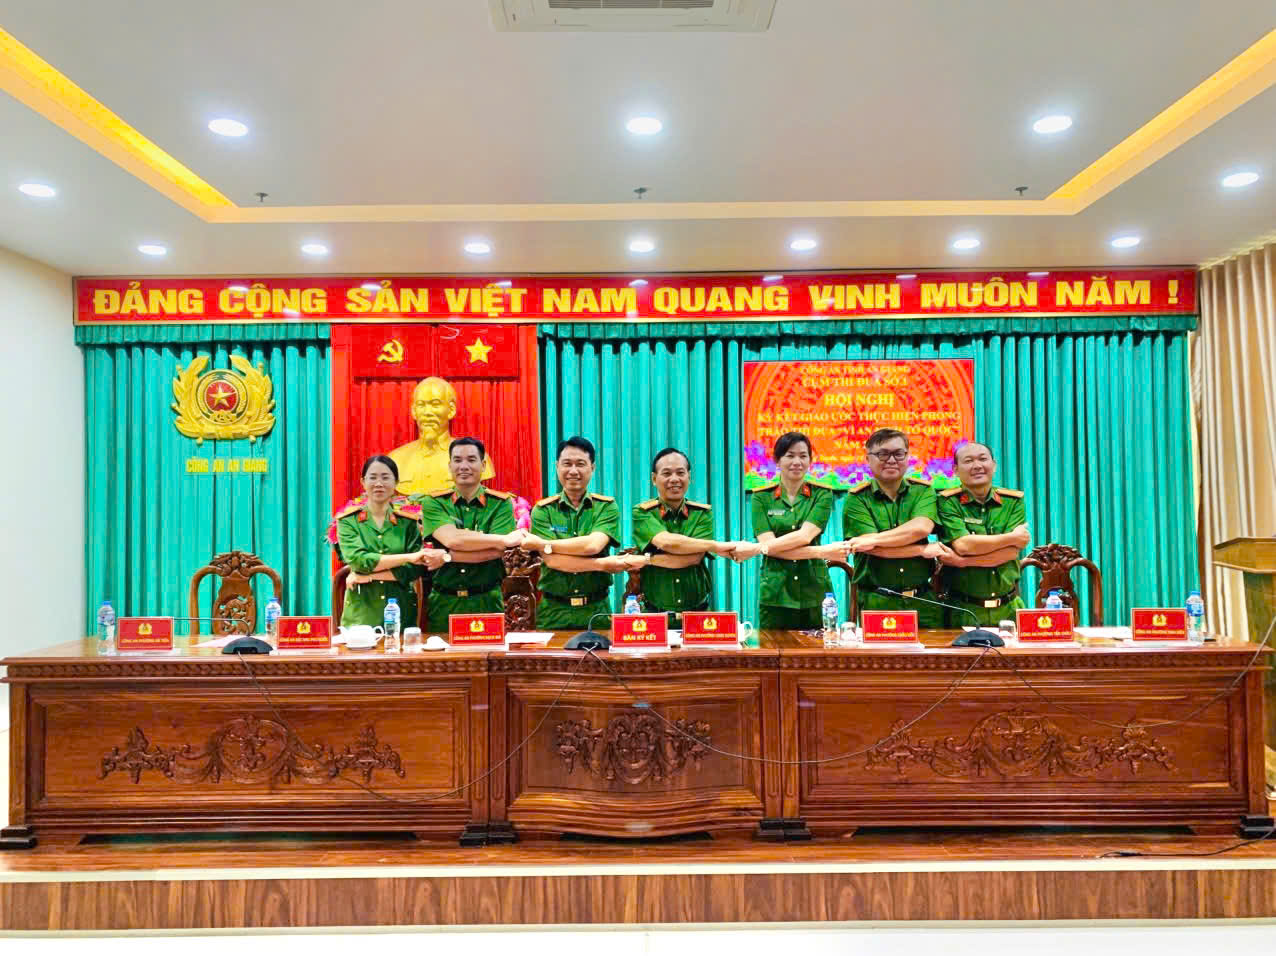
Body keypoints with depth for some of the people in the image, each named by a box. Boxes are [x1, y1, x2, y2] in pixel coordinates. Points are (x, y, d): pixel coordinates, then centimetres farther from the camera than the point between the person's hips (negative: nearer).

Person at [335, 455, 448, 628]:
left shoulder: (408, 522, 5)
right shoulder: (348, 521, 3)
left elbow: (416, 569, -5)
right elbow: (358, 560, -13)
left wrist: (369, 576, -12)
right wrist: (408, 556, -17)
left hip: (402, 611, 1)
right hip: (361, 613, -1)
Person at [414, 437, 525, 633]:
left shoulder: (500, 504, 0)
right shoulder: (433, 503, 1)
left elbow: (496, 552, -12)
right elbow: (452, 539, -16)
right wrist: (505, 539, -14)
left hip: (486, 602, 0)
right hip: (443, 603, 1)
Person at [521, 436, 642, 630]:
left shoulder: (607, 506, 1)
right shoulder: (542, 510, 1)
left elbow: (593, 545, -16)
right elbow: (551, 560, -11)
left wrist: (543, 545, -11)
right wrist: (602, 564, -17)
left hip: (596, 610, 0)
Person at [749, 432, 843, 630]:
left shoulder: (822, 494, 4)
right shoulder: (761, 497, 5)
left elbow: (805, 536, -11)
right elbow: (767, 543, -8)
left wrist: (754, 548, -17)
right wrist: (820, 552, -16)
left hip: (815, 593, 0)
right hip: (775, 595, 0)